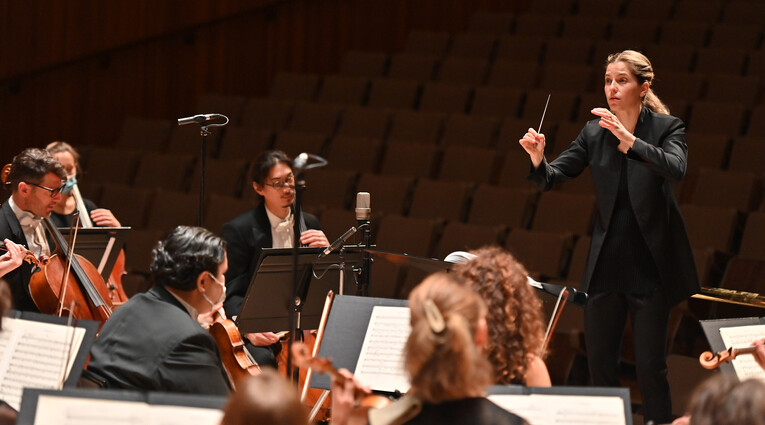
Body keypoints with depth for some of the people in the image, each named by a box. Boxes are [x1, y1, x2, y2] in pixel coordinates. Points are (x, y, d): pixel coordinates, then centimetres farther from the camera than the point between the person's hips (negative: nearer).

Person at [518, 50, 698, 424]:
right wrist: (537, 159, -22)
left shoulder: (667, 128, -6)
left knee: (650, 365, -4)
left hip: (650, 264, -4)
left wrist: (628, 140, -38)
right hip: (606, 263, 4)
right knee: (599, 363, 8)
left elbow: (675, 168, -26)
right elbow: (551, 178, 0)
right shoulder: (594, 134, 4)